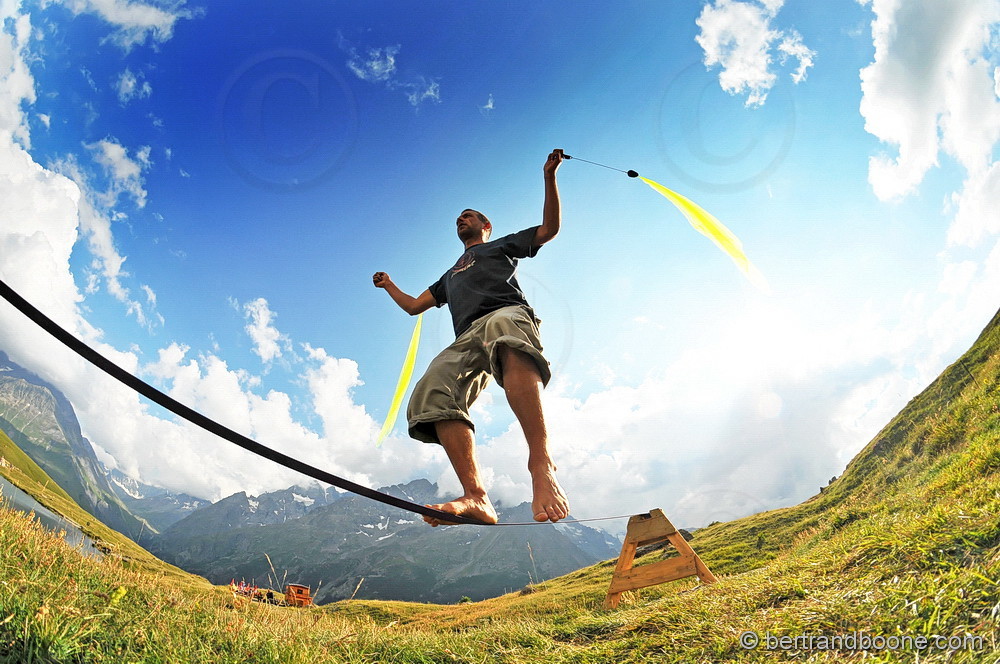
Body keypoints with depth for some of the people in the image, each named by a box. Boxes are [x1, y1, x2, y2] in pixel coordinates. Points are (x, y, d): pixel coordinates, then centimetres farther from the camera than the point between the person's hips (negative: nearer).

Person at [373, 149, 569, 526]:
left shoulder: (501, 246, 33)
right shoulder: (450, 276, 45)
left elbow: (550, 228, 21)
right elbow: (413, 306, 50)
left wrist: (549, 178, 13)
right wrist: (388, 285, 58)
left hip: (508, 314, -5)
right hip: (466, 339, 5)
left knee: (502, 329, -46)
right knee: (433, 393, -30)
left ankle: (541, 466, -60)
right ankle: (475, 497, -44)